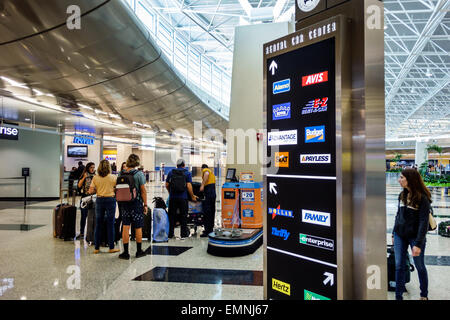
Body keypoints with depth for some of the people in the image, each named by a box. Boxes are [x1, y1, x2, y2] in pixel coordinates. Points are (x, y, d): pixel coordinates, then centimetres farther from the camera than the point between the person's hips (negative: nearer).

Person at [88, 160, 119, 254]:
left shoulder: (95, 178, 0)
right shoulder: (113, 177, -6)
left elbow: (91, 191, 0)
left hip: (99, 200, 3)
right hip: (110, 199, -2)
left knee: (98, 224, 10)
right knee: (110, 224, 3)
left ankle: (96, 248, 16)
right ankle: (111, 248, 8)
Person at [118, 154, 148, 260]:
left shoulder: (121, 174, 1)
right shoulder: (139, 174, -12)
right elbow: (143, 190, -10)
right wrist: (145, 205, -3)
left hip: (124, 203, 3)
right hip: (136, 203, -3)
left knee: (125, 227, 7)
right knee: (138, 227, 9)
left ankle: (125, 252, 11)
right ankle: (139, 251, 20)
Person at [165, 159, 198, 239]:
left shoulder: (171, 172, 7)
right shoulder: (187, 173, 0)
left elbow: (167, 185, 9)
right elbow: (189, 186, -9)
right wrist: (192, 196, 1)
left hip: (172, 197, 2)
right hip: (183, 198, -2)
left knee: (171, 215, 11)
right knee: (183, 216, 7)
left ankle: (170, 234, 15)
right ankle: (183, 234, 11)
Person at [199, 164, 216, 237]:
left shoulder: (205, 170, 5)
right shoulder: (211, 171, 29)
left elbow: (206, 174, -20)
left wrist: (202, 185, -23)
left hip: (208, 193, -9)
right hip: (213, 192, 9)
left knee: (207, 212, -8)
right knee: (212, 212, 13)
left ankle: (207, 231, -8)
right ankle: (210, 229, 21)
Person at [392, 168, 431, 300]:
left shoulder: (422, 198, -14)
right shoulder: (402, 195, 5)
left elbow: (423, 222, -16)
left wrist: (418, 244, -19)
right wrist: (394, 233, 14)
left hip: (415, 236, -5)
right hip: (400, 236, 5)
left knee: (420, 266, 12)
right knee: (399, 266, 7)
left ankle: (424, 295, 33)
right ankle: (398, 296, 18)